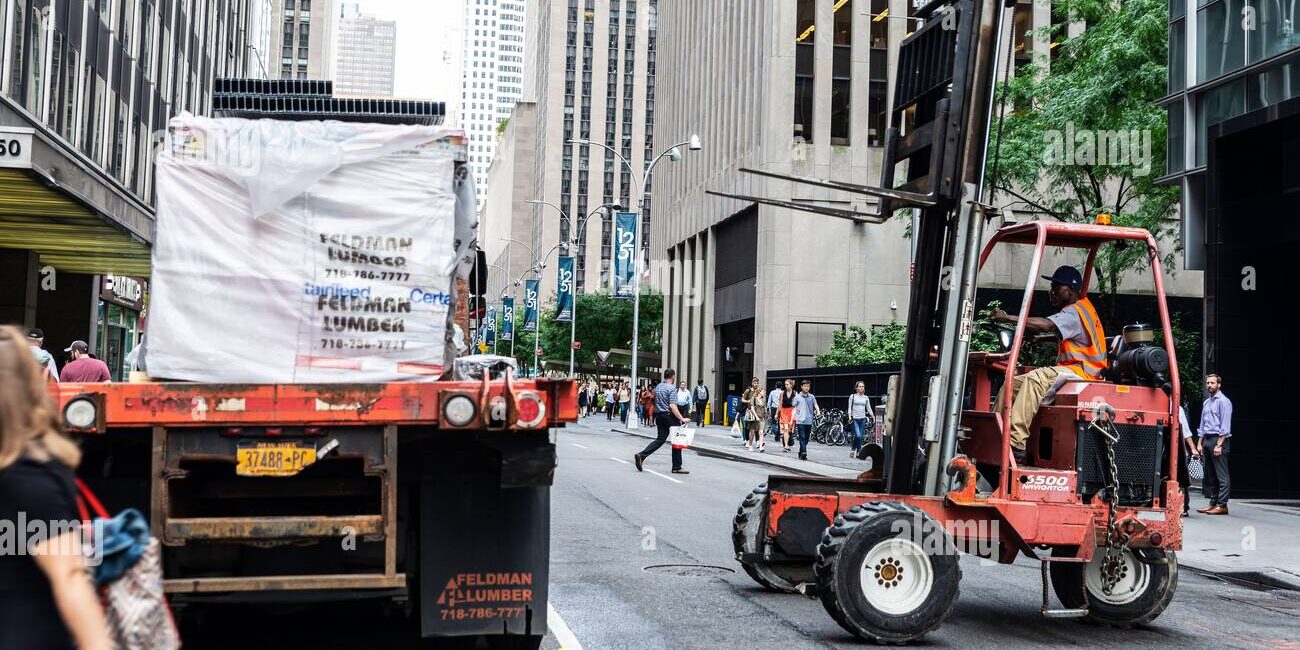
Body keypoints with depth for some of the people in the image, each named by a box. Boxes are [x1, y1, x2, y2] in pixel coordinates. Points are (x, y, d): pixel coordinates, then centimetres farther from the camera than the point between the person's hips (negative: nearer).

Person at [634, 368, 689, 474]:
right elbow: (672, 406, -22)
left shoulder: (657, 387, 11)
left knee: (660, 439, 9)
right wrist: (682, 419, -24)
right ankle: (677, 467, 6)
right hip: (669, 416, -7)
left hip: (659, 415, 7)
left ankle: (641, 455, -7)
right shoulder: (671, 389, -14)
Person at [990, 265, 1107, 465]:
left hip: (1080, 372, -10)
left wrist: (1008, 318, -31)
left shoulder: (1074, 312, -13)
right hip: (1068, 370, 10)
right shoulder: (1079, 308, 21)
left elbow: (1046, 325, -31)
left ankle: (1016, 445, -41)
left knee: (1035, 379, -35)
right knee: (1011, 384, -1)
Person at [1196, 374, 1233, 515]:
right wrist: (1200, 443, 15)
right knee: (1210, 474, 9)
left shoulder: (1223, 401, -6)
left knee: (1221, 475, -7)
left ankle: (1222, 505, -7)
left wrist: (1219, 445, -17)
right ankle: (1213, 503, 14)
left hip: (1218, 439, -8)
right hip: (1207, 440, 8)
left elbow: (1225, 426, -12)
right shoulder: (1206, 402, 19)